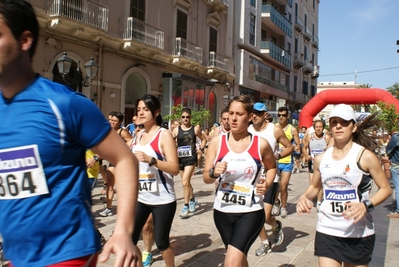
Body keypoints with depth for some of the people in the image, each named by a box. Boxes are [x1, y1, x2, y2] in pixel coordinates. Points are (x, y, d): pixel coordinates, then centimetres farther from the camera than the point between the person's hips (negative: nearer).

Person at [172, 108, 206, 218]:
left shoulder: (195, 129, 0)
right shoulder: (176, 130, 3)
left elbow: (204, 139, 13)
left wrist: (201, 148, 0)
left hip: (191, 157, -3)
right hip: (180, 158, 4)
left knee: (185, 182, -14)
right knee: (186, 182, 17)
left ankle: (186, 206, -5)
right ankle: (192, 200, 39)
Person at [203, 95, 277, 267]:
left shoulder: (261, 144, -7)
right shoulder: (217, 142, -5)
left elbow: (271, 167, 13)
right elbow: (206, 178, -1)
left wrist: (267, 183, -7)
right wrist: (214, 172, -23)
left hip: (250, 212, -3)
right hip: (222, 211, 3)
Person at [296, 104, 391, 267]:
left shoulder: (365, 156, -9)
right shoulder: (321, 159, 2)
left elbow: (385, 189, -4)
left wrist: (366, 205, -21)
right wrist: (304, 197, -5)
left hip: (359, 233, -2)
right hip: (327, 231, 2)